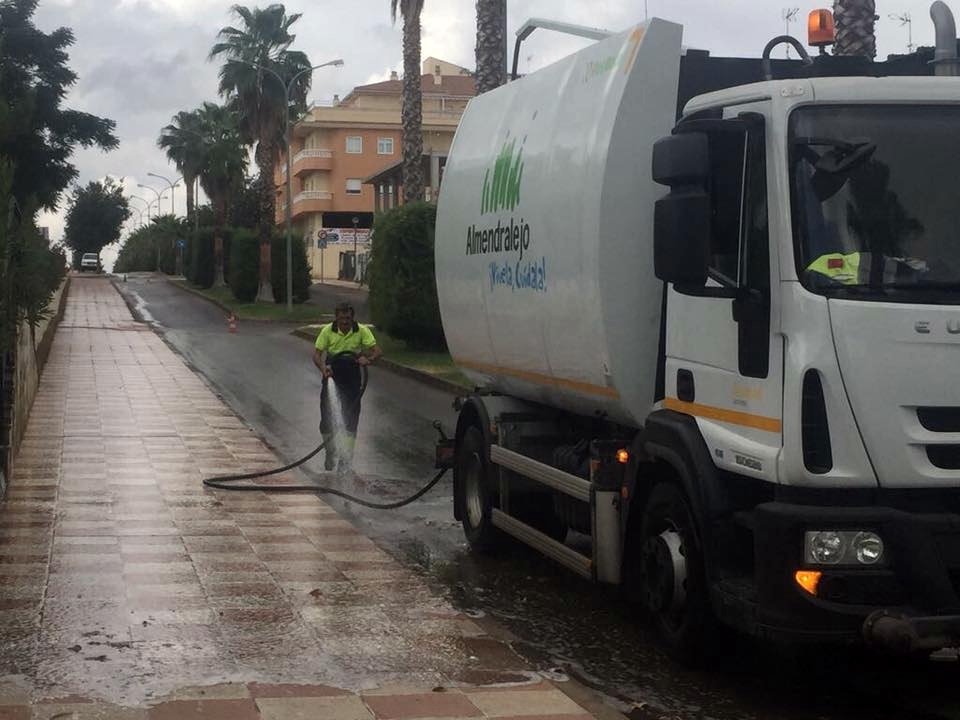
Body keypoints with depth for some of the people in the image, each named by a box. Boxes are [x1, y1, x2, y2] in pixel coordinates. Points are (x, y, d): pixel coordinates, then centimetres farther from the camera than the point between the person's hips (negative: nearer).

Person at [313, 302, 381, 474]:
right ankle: (330, 454, 16)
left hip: (351, 375, 0)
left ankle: (346, 460, 5)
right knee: (327, 415, -1)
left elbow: (376, 351, -14)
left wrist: (368, 359, -35)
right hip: (332, 373, 0)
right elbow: (317, 354, -11)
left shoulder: (362, 331, -11)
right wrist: (323, 368, -31)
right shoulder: (328, 331, -10)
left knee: (350, 418, -2)